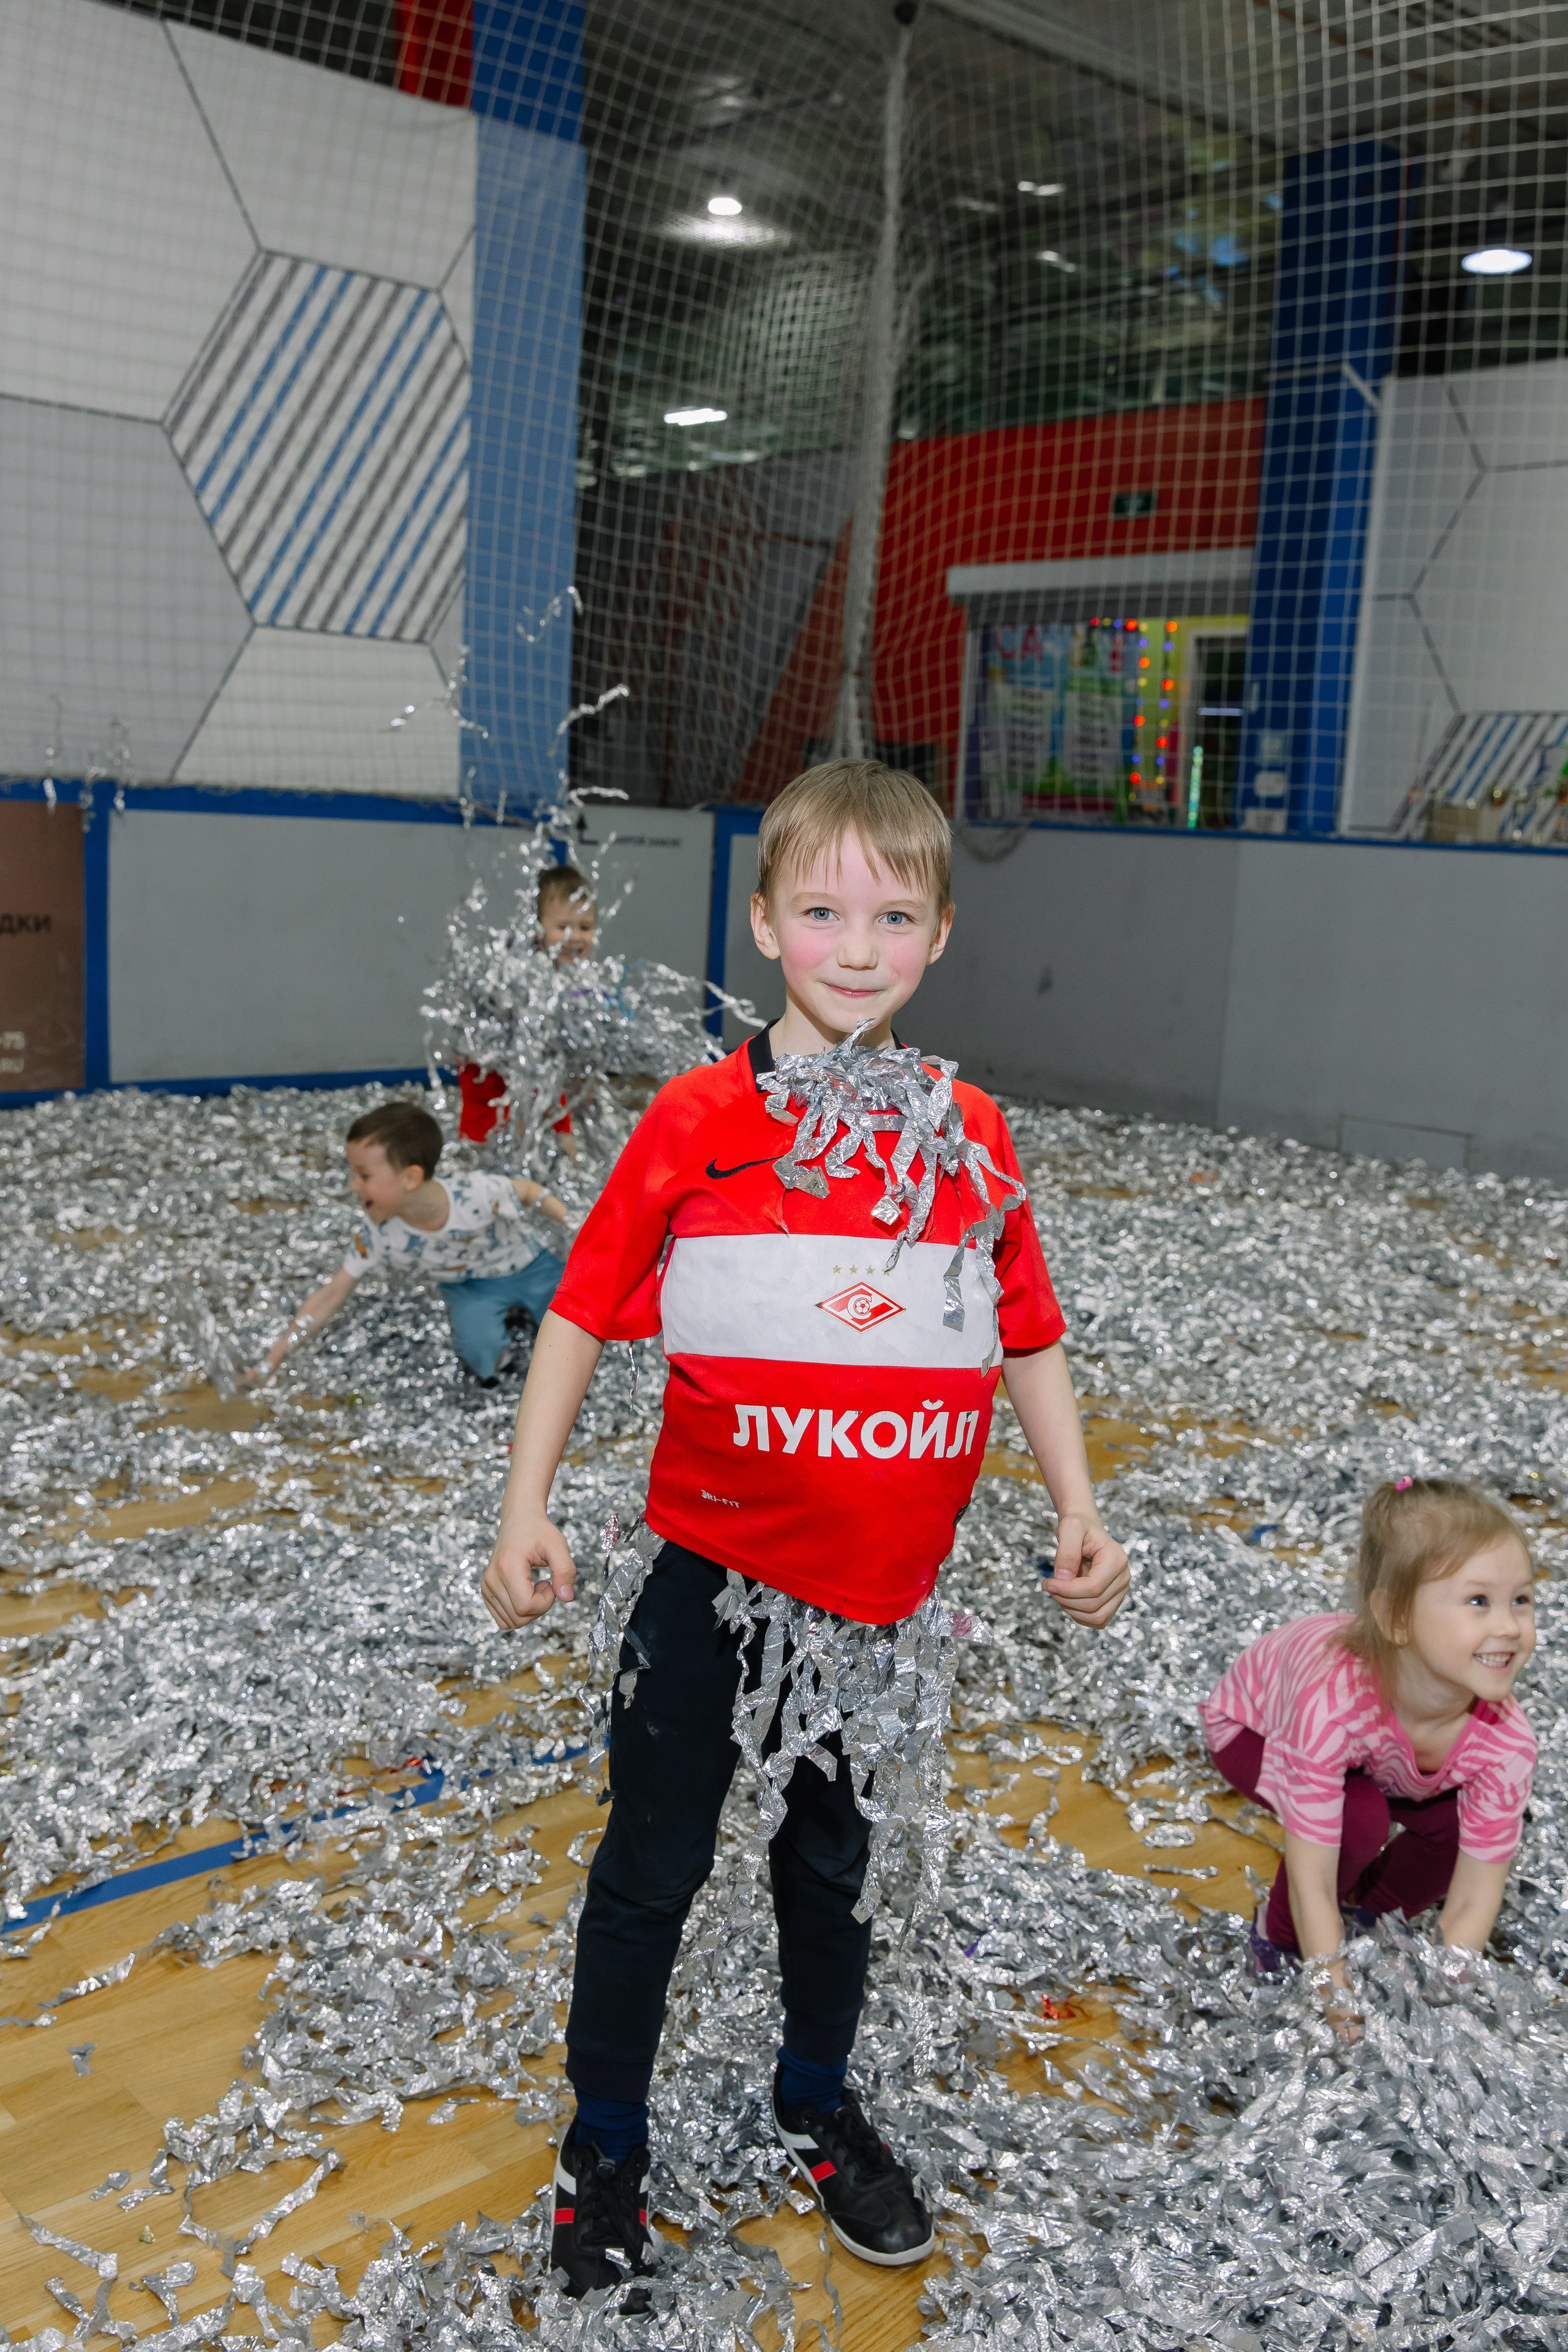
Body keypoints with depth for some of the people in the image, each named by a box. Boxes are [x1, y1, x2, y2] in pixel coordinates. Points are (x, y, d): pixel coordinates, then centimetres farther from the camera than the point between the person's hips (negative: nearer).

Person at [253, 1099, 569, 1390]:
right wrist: (271, 1362, -18)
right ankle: (502, 1319, 6)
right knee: (480, 1349, -28)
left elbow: (527, 1190, -15)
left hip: (529, 1267, -1)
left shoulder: (478, 1195, -37)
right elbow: (331, 1296, -17)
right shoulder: (376, 1236, -27)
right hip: (470, 1286, 1)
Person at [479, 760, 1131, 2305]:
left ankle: (816, 2107, 45)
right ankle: (603, 2147, 34)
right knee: (653, 1867, 11)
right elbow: (582, 1312, -5)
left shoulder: (971, 1132, -2)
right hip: (716, 1567, -2)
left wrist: (1078, 1515, 1)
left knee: (834, 1855, 21)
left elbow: (1028, 1341, 7)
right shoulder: (700, 1119, -10)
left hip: (882, 1588, 3)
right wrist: (526, 1512, -10)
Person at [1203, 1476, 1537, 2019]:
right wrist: (1342, 2016, -37)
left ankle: (1370, 1913, 11)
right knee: (1359, 1818, -30)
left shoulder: (1507, 1742, -31)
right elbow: (1312, 1886, -39)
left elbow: (1470, 1907, -24)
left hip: (1378, 1759, 4)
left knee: (1466, 1826, -19)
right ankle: (1278, 1938, -2)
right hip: (1253, 1724, -4)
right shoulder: (1332, 1703, -45)